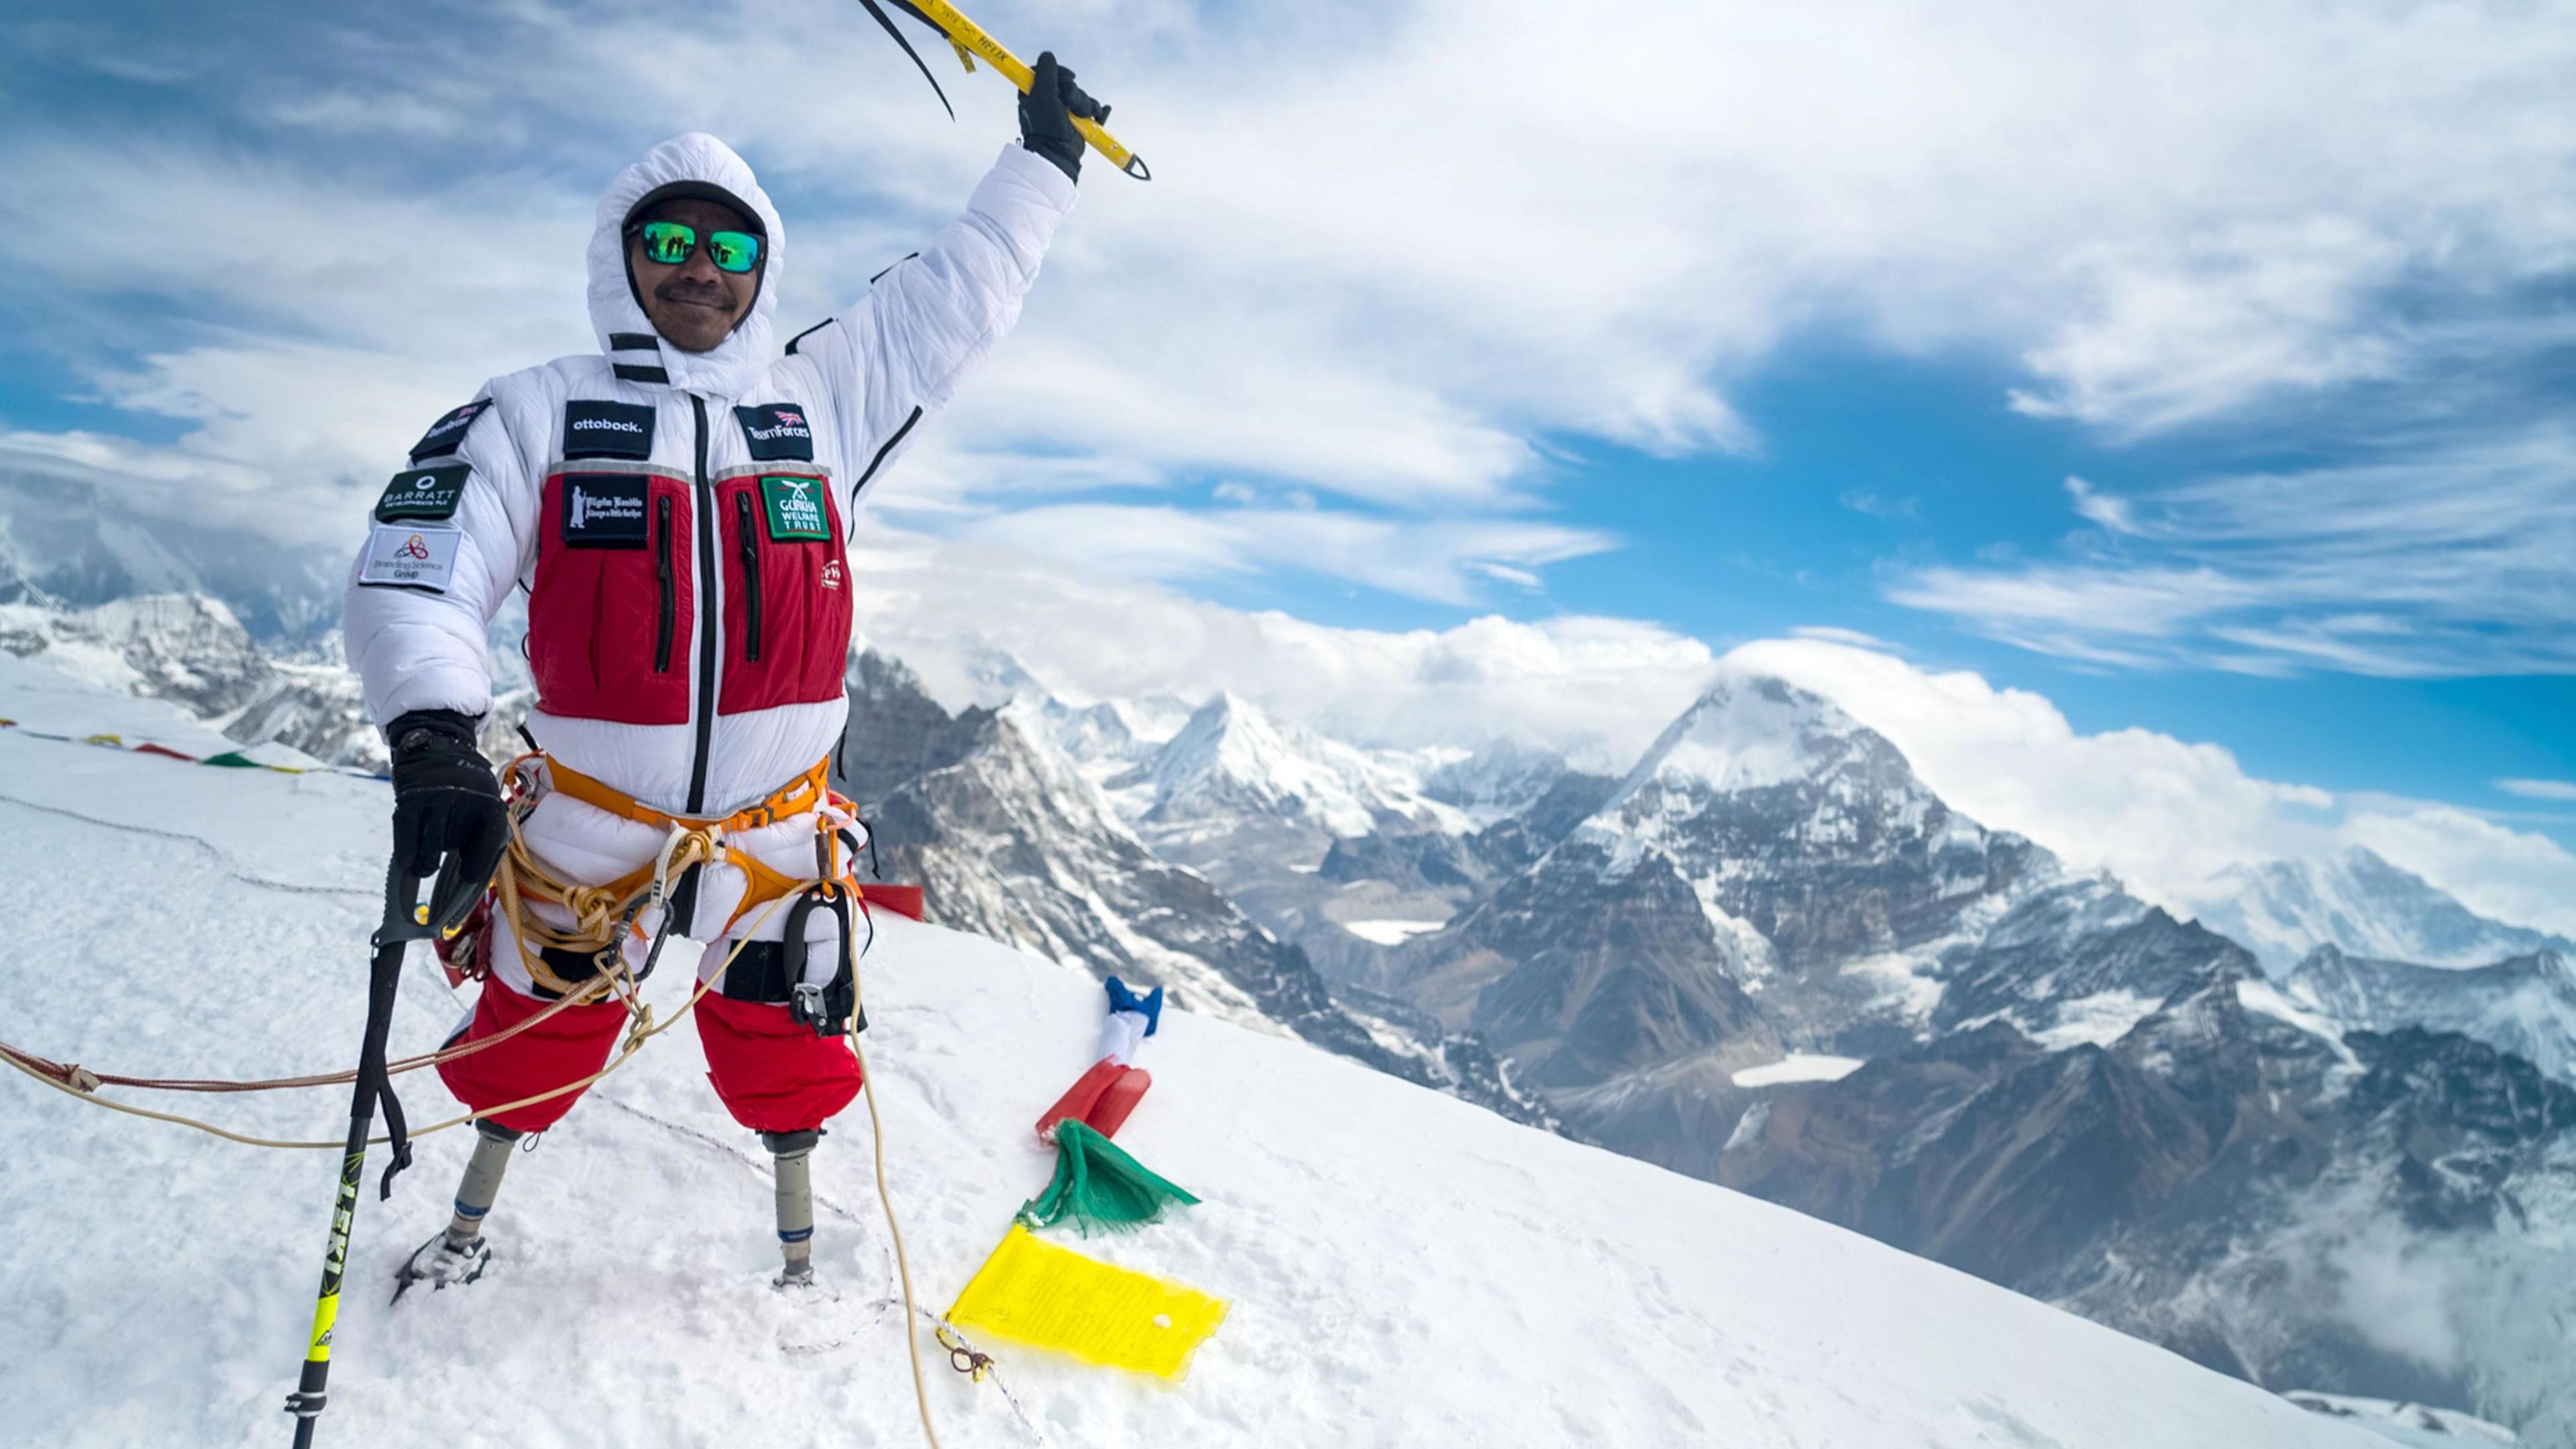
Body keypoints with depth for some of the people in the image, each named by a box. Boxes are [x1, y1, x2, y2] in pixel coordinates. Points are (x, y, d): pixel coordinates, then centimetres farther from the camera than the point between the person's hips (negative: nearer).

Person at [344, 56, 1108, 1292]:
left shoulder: (821, 403, 0)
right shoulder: (537, 415, -6)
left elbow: (956, 298, 9)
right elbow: (412, 572, -15)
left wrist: (1043, 157, 15)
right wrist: (431, 737, -32)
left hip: (775, 838, 1)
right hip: (585, 833, 0)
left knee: (782, 1070, 15)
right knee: (526, 1050, 21)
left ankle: (802, 1264, 38)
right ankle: (468, 1227, 49)